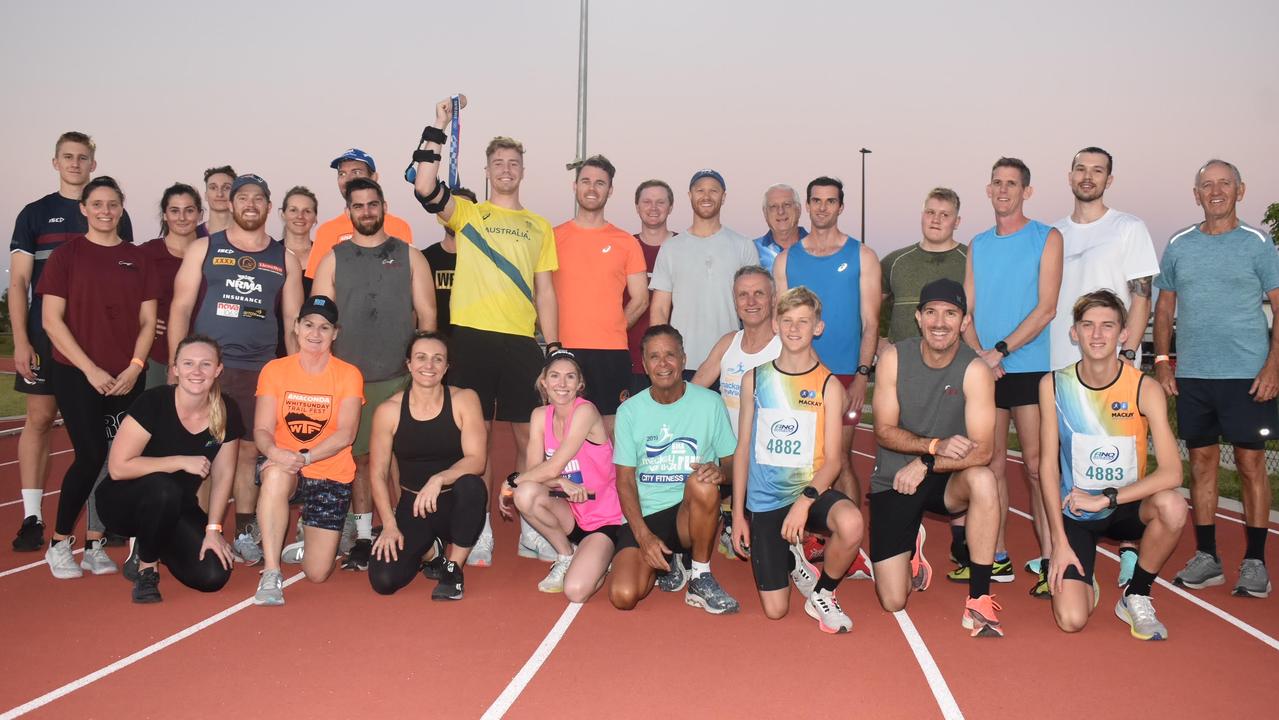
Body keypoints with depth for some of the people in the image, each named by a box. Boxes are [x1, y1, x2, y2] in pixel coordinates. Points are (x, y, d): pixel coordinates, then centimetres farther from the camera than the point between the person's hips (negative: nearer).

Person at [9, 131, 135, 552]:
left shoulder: (114, 216, 8)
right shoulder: (35, 214, 6)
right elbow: (18, 283, 2)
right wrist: (20, 342, -6)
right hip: (46, 337, 0)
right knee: (40, 418, 0)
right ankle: (32, 516, 6)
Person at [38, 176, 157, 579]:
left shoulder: (137, 258, 9)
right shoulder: (67, 255, 1)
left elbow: (148, 320, 8)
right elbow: (52, 319, -4)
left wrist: (134, 367, -6)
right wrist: (90, 369, -11)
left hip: (126, 378, 3)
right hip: (76, 375, -3)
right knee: (91, 457, -8)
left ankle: (94, 544, 14)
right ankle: (59, 544, 10)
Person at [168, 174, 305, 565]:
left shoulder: (284, 260, 10)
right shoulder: (203, 249, 6)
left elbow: (293, 322, 10)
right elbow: (180, 308, 2)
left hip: (260, 371, 2)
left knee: (249, 451, 6)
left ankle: (245, 534, 16)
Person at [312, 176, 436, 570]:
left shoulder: (409, 257, 9)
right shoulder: (333, 260, 10)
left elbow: (426, 314, 6)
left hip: (400, 377, -1)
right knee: (358, 456, 6)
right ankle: (363, 538, 15)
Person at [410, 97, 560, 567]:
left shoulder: (540, 226, 17)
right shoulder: (466, 213, 11)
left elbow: (545, 291, 14)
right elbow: (425, 188, -8)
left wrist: (554, 348, 5)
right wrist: (437, 129, -10)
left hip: (522, 340, 2)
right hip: (472, 335, -1)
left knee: (527, 436, 5)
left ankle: (530, 530, 17)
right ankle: (480, 533, 11)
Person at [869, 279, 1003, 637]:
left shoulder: (975, 370, -15)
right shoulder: (894, 357, -11)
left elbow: (982, 450, -20)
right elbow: (884, 431, -11)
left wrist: (925, 464, -29)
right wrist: (935, 445, -26)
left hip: (946, 481, 0)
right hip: (893, 481, 0)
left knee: (983, 479, -37)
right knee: (893, 602, -8)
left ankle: (979, 602, -22)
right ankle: (912, 547, 30)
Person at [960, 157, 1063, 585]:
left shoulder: (1047, 238, 0)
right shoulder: (978, 245, 14)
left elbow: (1046, 308, -9)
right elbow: (966, 310, 8)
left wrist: (999, 350, -16)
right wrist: (979, 355, -9)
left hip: (1030, 369, -4)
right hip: (983, 370, 4)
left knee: (1036, 466, -3)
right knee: (993, 465, 8)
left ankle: (1048, 560, 4)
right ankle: (996, 559, 17)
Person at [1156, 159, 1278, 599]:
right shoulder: (1179, 246, 10)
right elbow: (1164, 307, 14)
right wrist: (1161, 359, 2)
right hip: (1191, 375, 3)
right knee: (1201, 463, 8)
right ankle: (1206, 558, 17)